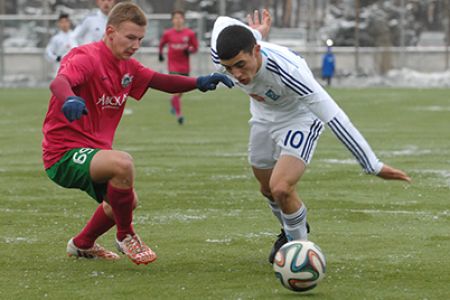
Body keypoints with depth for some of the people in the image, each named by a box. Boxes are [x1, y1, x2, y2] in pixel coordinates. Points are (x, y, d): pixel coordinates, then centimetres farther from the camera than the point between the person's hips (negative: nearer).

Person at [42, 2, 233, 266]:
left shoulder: (127, 67, 8)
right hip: (64, 152, -10)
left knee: (127, 201, 28)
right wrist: (69, 99, -61)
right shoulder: (87, 58, -19)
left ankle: (82, 244, 49)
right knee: (123, 163, -35)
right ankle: (126, 236, -13)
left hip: (94, 150, 10)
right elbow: (59, 82, -38)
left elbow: (163, 81, 10)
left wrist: (199, 82, -8)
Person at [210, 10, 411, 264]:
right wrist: (254, 33, 15)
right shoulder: (220, 55, -29)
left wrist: (373, 166, -35)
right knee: (268, 189, 19)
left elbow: (334, 118, -39)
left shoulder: (287, 69, -43)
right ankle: (290, 233, 50)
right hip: (264, 117, 6)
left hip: (300, 117, -6)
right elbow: (222, 22, -3)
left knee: (281, 188, -23)